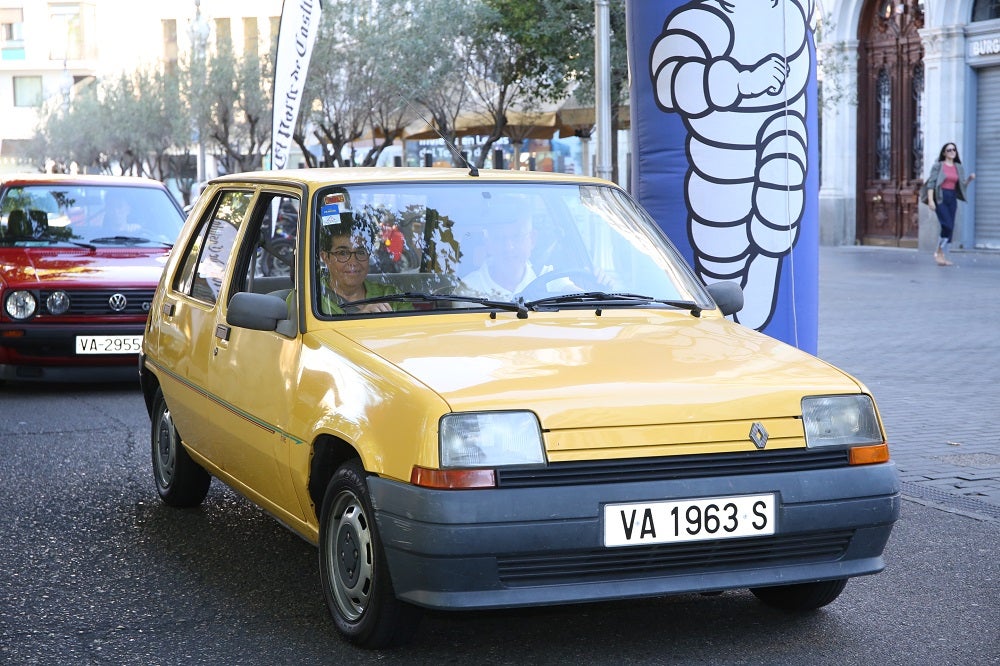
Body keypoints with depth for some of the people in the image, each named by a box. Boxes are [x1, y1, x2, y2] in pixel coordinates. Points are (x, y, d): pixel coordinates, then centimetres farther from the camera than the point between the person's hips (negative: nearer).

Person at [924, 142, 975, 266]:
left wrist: (970, 179, -4)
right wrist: (930, 200, -17)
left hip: (952, 198, 5)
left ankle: (944, 256, 10)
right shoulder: (938, 166, -1)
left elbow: (962, 185, 15)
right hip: (940, 198, -5)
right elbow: (931, 183, -6)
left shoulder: (958, 168, 13)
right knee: (947, 225, -17)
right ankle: (939, 251, -1)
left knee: (950, 228, 3)